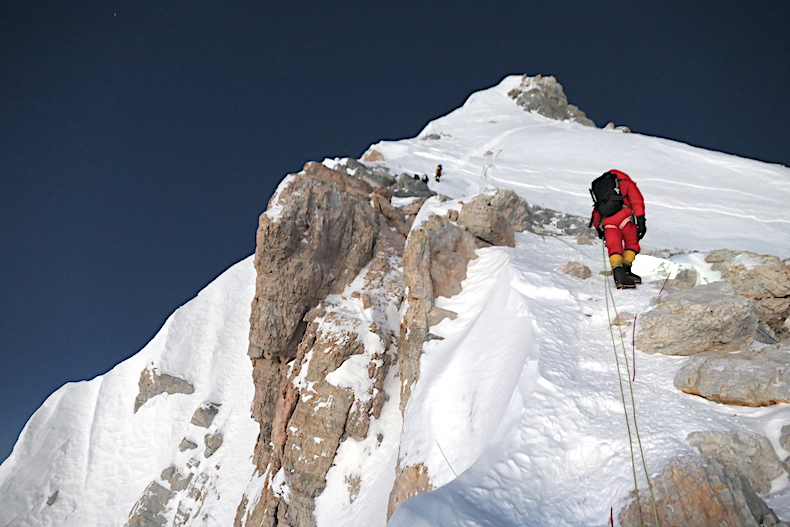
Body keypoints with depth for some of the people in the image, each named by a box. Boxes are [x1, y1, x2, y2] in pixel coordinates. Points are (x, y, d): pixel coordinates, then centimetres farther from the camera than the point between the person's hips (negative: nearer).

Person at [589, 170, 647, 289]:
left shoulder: (597, 186, 33)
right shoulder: (625, 183, 22)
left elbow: (596, 212, 29)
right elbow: (636, 200, 5)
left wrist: (598, 228, 35)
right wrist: (641, 220, -2)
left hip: (607, 222, 3)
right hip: (623, 215, -3)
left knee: (614, 248, 0)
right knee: (632, 244, 14)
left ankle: (618, 272, -23)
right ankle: (626, 270, 1)